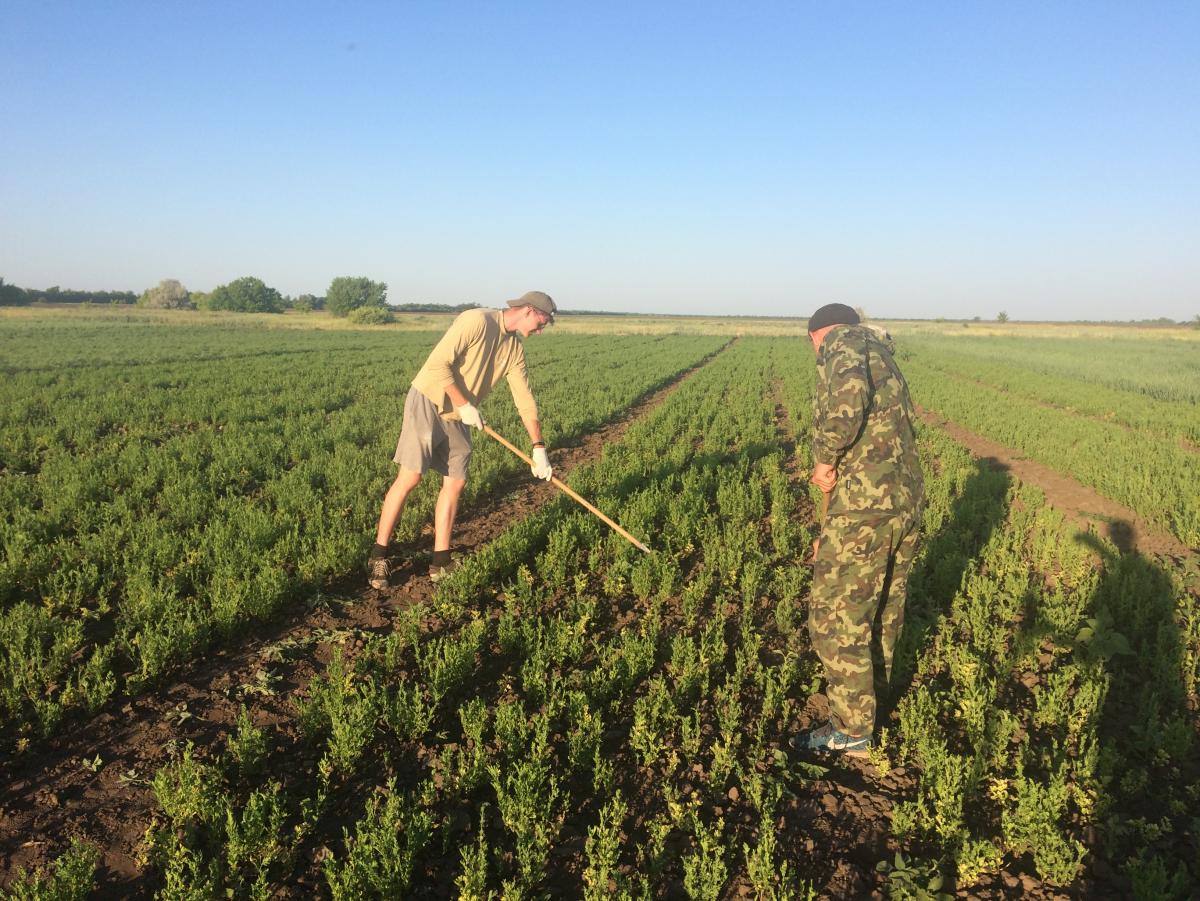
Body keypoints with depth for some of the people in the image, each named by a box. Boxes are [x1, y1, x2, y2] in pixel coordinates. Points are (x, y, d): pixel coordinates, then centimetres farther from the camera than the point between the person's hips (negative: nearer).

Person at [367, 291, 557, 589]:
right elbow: (438, 364, -22)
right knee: (410, 478, -10)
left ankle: (440, 563, 11)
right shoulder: (477, 321, -17)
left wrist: (539, 448, 5)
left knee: (456, 482, 3)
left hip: (457, 417, 8)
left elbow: (525, 399, 8)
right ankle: (378, 558, 0)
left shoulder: (515, 349, 7)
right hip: (428, 402, -8)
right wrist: (464, 404, -18)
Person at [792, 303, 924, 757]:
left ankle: (851, 730, 15)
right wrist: (832, 536, 29)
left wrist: (825, 459, -13)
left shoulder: (841, 343, -4)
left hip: (864, 502, -9)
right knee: (885, 601, 25)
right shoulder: (883, 359, 24)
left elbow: (848, 399, -30)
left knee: (837, 616, 3)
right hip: (907, 498, 9)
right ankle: (870, 687, 45)